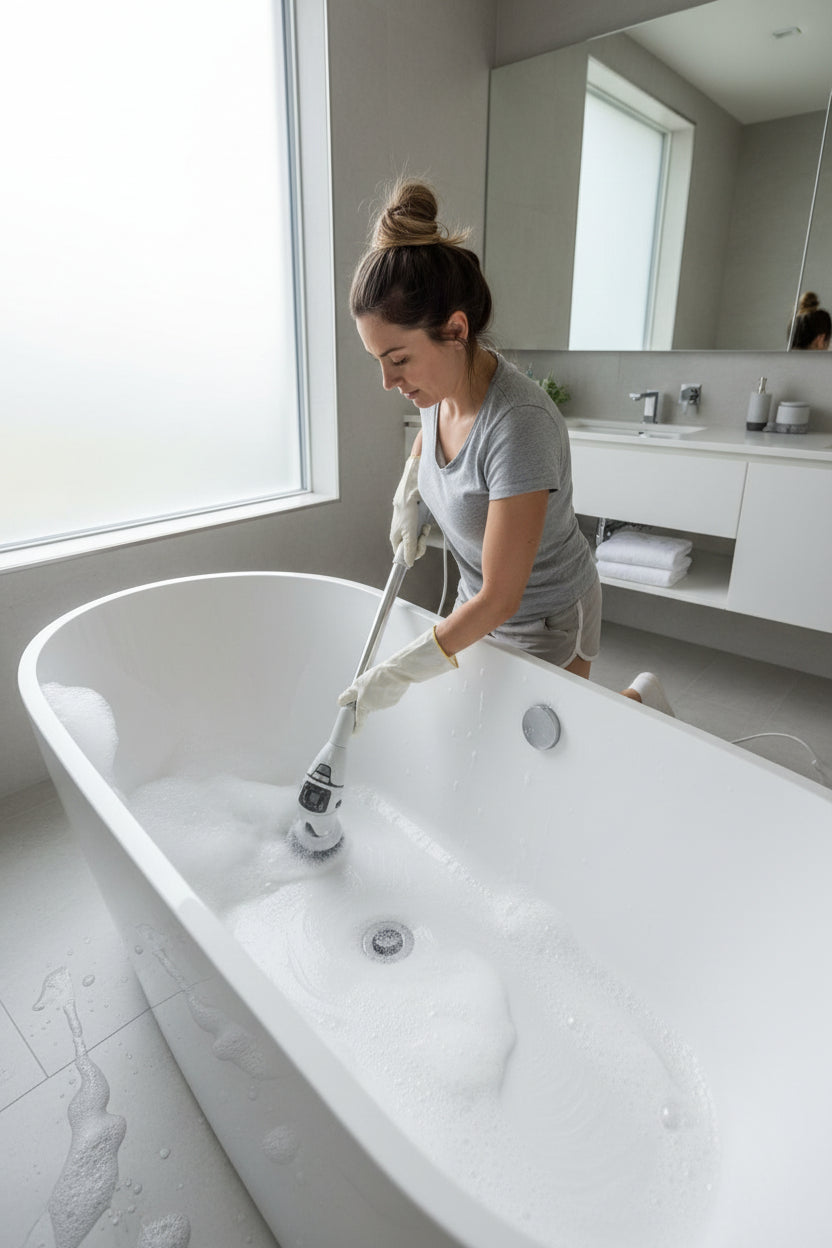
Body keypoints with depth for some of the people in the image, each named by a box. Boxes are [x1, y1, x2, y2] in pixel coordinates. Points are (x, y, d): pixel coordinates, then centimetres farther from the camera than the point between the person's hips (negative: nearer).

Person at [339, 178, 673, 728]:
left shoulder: (519, 426, -35)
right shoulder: (441, 386, -10)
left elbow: (500, 599, -31)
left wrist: (397, 674, -25)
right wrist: (406, 500, 5)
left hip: (545, 620, -7)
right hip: (483, 602, 7)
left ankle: (640, 700, 32)